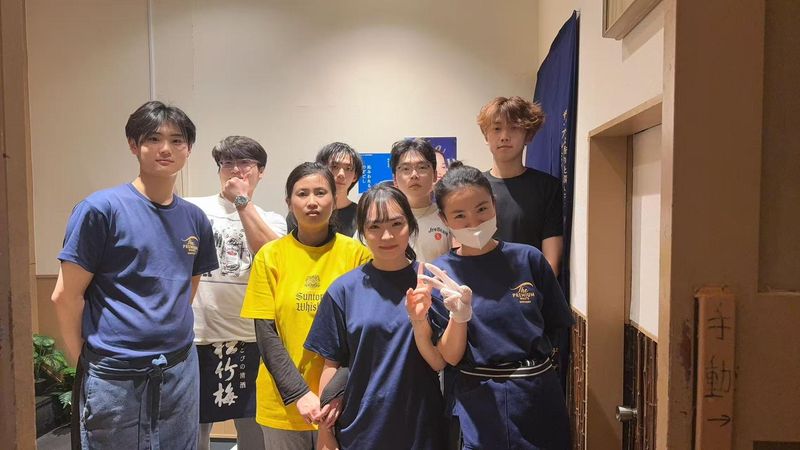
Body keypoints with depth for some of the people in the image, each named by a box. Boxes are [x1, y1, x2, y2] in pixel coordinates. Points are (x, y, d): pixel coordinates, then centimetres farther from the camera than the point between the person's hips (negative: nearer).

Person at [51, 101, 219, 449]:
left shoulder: (195, 219, 4)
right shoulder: (101, 208, -10)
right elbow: (66, 296, -8)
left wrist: (171, 338, 9)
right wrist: (85, 363, -1)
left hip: (180, 371, 5)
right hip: (114, 377, -4)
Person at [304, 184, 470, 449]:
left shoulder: (429, 281, -7)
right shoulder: (344, 290, -7)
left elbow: (439, 363, -9)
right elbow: (332, 365, -1)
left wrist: (419, 322, -25)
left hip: (421, 429, 0)